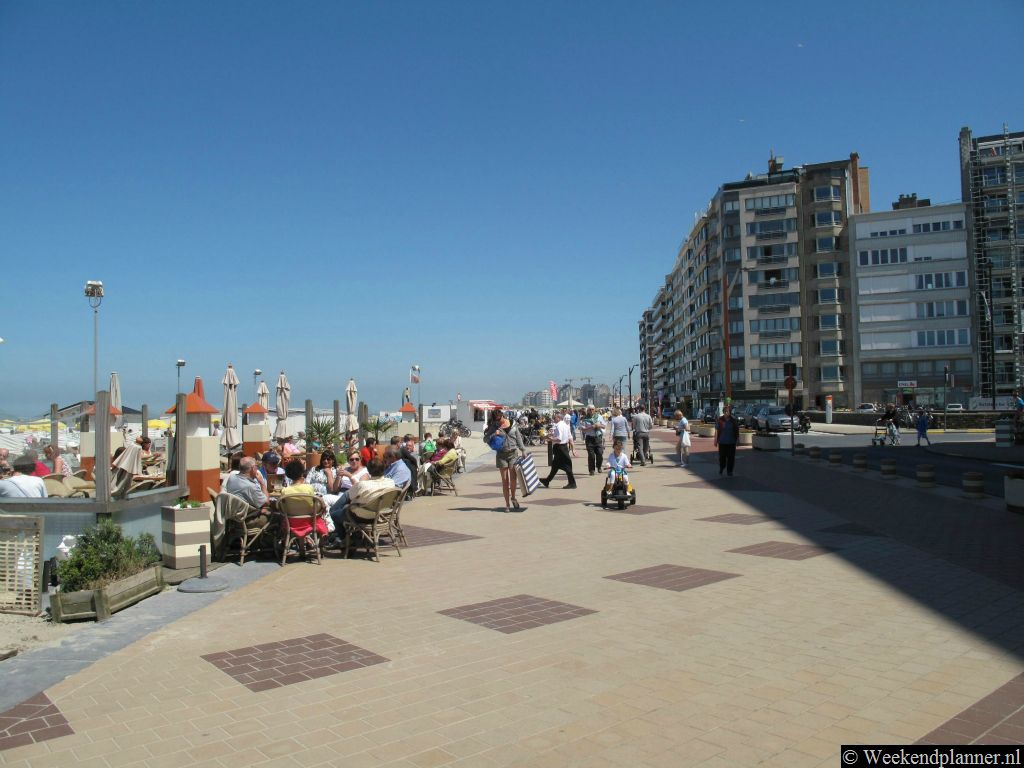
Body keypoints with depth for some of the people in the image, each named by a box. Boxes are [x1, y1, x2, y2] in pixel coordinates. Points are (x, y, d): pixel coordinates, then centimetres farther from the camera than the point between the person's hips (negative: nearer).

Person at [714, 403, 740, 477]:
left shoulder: (734, 420, -2)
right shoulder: (720, 419, -7)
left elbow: (737, 430, 7)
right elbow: (716, 431, -4)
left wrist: (737, 438, 4)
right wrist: (716, 440, -4)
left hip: (731, 442, 1)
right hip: (722, 441, -1)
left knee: (731, 457, 4)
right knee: (722, 456, 8)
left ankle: (729, 471, 17)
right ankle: (721, 468, 34)